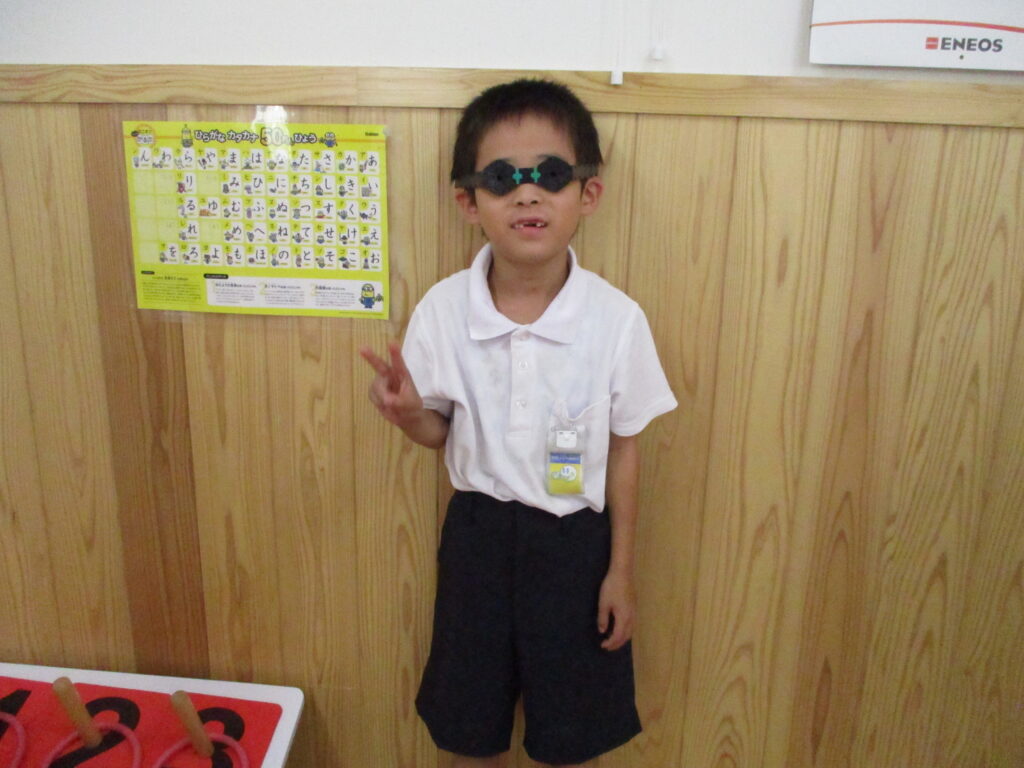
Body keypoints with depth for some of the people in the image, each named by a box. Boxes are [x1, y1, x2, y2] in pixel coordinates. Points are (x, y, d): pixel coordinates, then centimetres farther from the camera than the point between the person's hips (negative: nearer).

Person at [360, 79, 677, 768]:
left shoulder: (617, 318, -16)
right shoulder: (442, 310, -13)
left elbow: (624, 451, -6)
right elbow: (440, 433, 0)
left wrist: (621, 571, -1)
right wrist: (408, 412, -23)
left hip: (574, 538, -1)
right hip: (478, 531, 1)